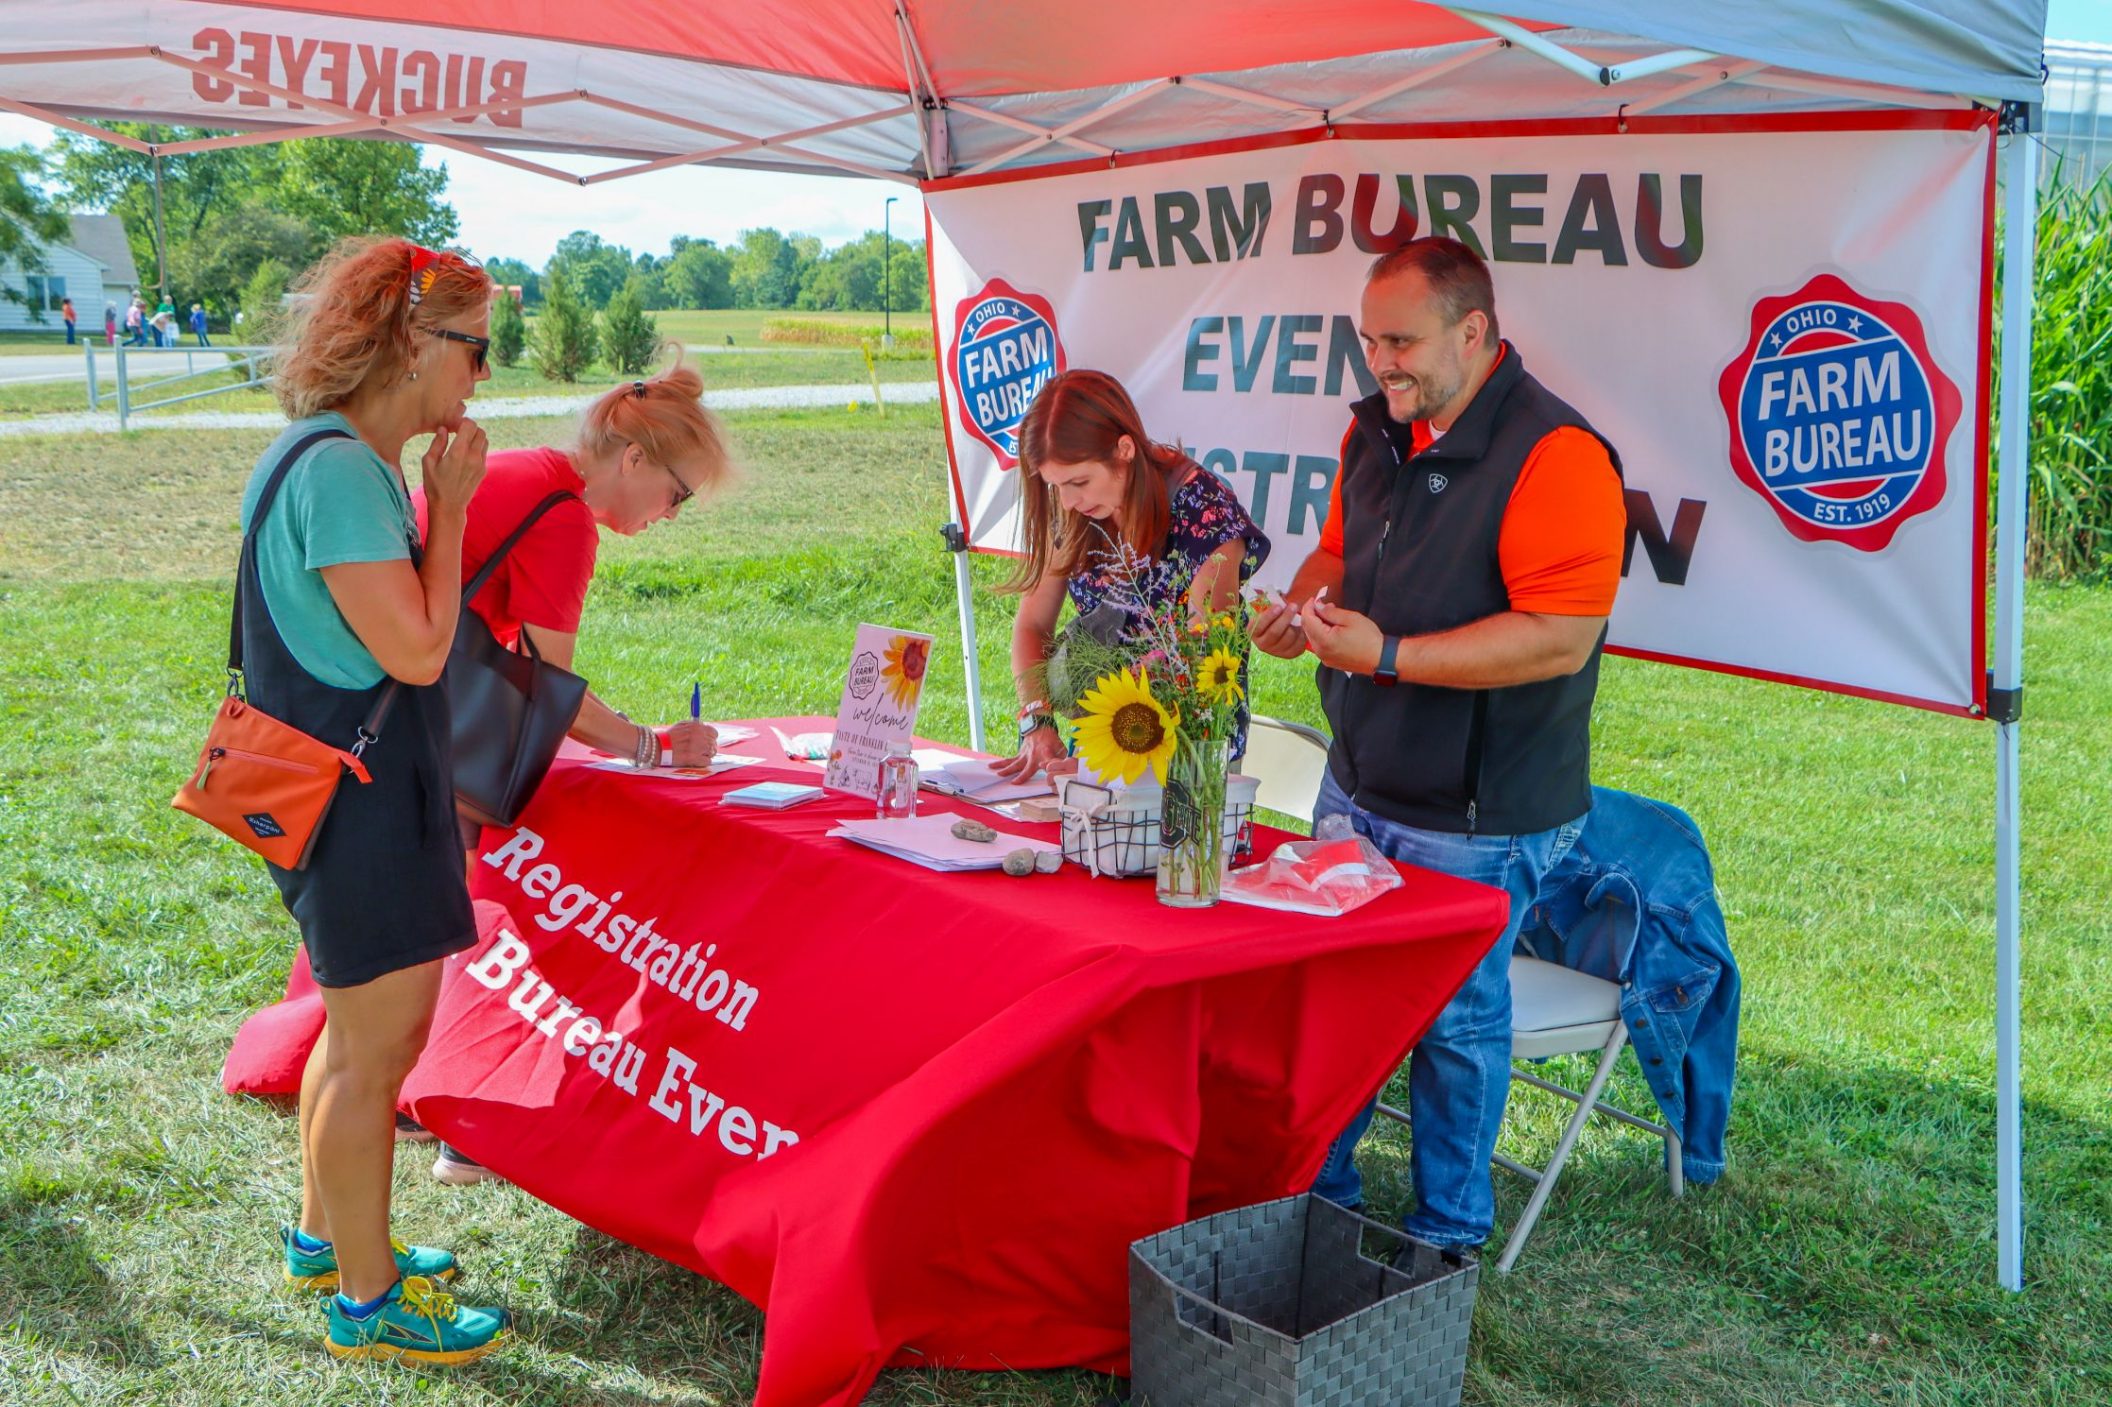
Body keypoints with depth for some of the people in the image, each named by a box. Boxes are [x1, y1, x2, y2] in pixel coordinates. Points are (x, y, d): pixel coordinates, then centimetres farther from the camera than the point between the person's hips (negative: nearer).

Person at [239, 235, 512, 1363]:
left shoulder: (353, 460, 11)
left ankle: (325, 1238, 39)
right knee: (378, 1049, 1)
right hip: (359, 799, -11)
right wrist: (449, 505, -17)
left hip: (372, 791, 11)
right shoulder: (337, 469, -21)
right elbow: (416, 649, -24)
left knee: (361, 1031, 22)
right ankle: (367, 1301, 16)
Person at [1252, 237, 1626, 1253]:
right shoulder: (1377, 430, 7)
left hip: (1476, 817, -7)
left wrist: (1388, 654, -28)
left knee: (1454, 1022, 8)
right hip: (1357, 786, 8)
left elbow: (1560, 637, -26)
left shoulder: (1554, 456, -20)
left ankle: (1447, 1237, 28)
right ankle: (1314, 1197, 35)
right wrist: (1304, 608, -2)